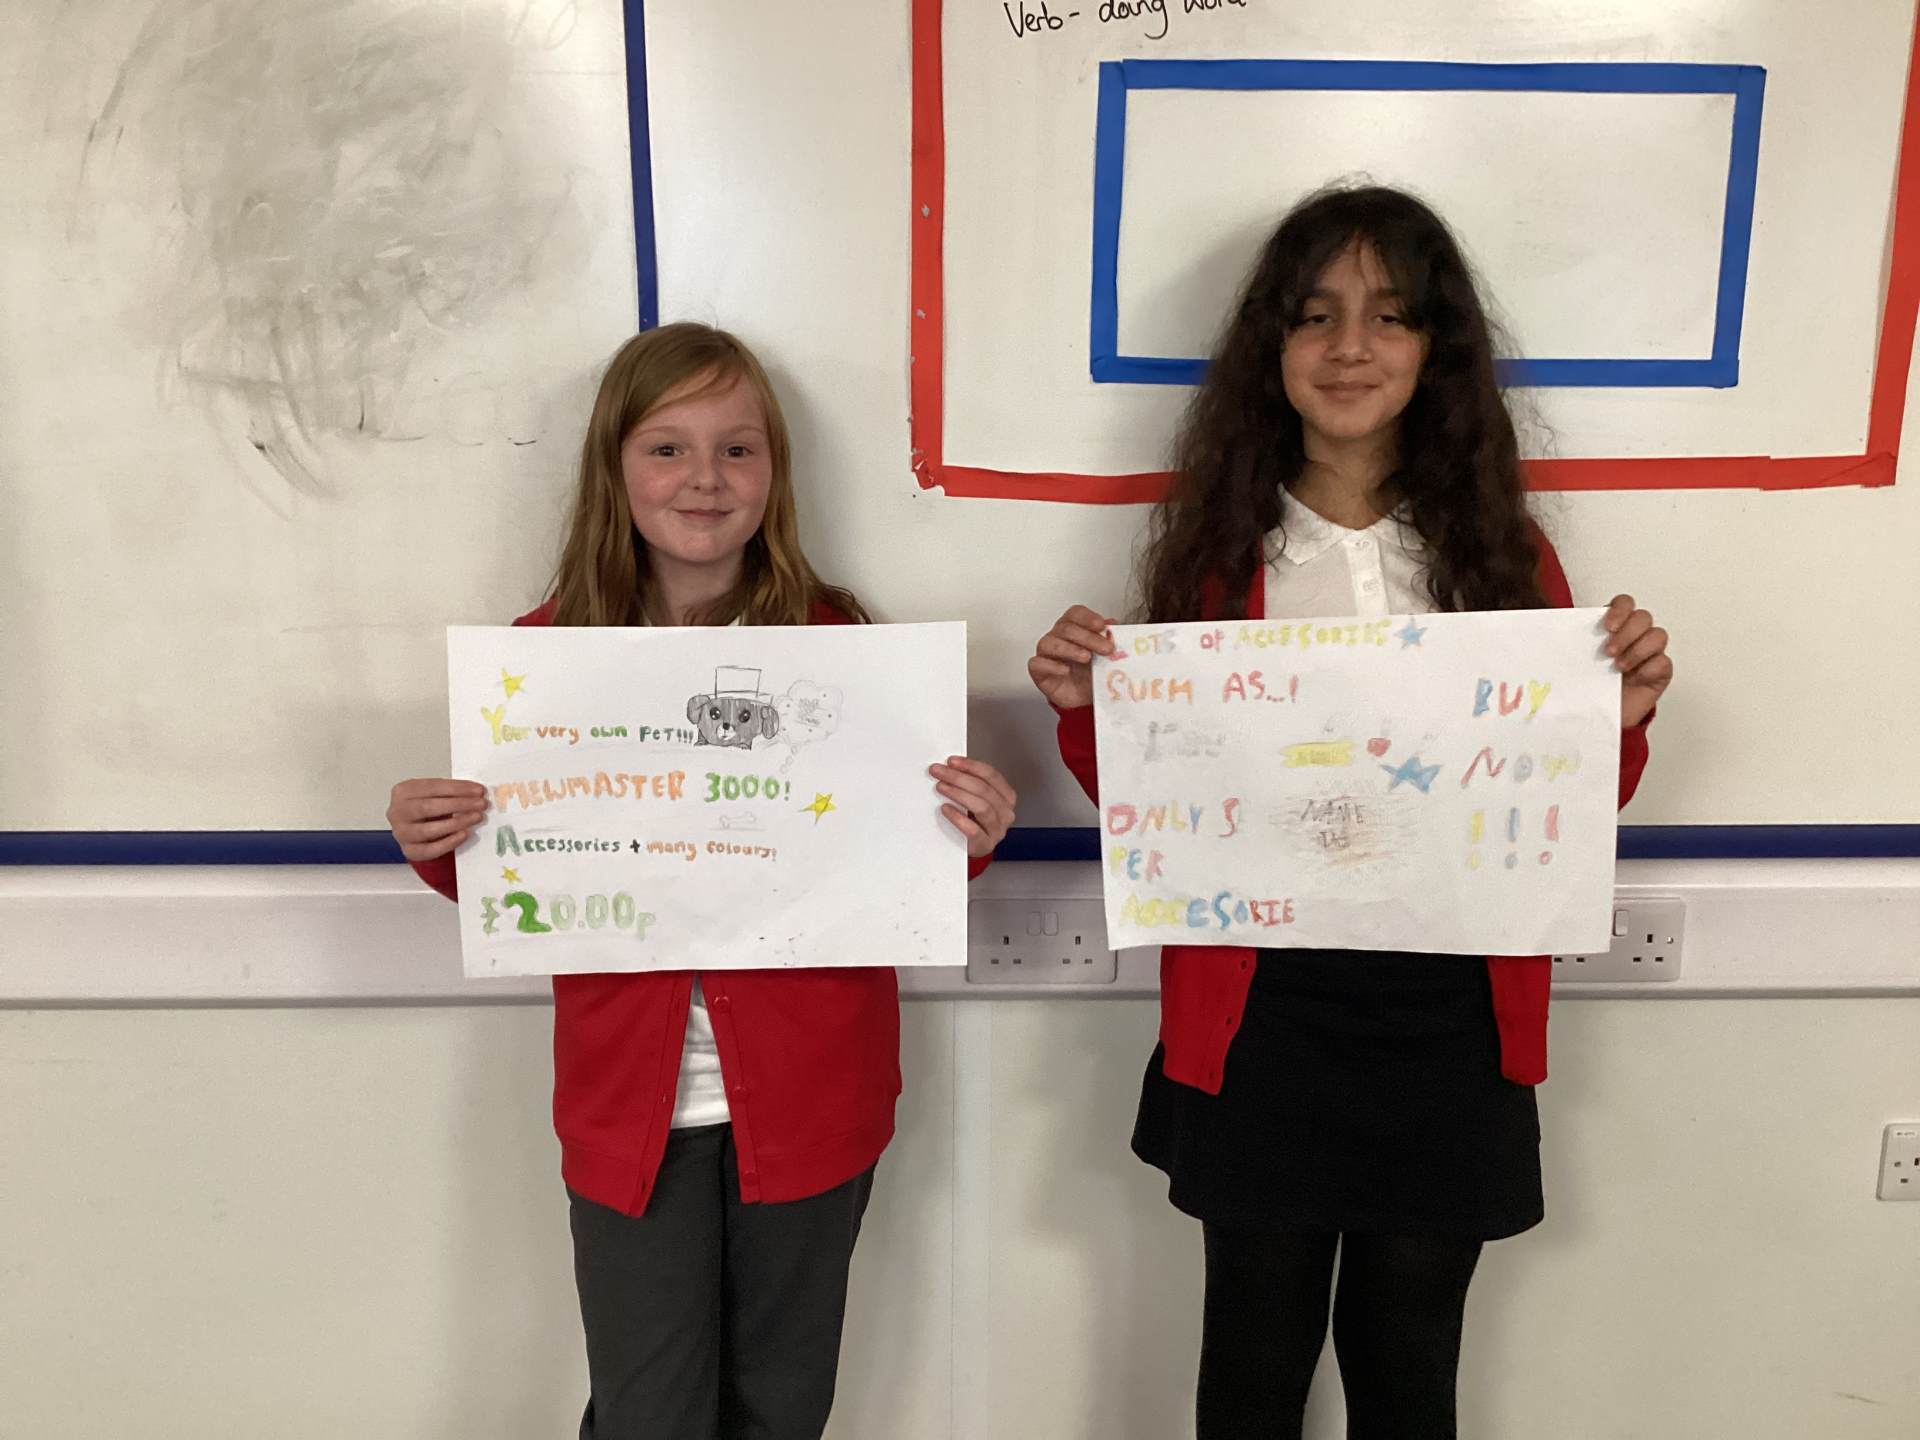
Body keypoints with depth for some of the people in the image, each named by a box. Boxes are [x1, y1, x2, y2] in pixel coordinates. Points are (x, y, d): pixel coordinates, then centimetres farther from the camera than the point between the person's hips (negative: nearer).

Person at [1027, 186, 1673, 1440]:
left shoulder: (1501, 548, 1)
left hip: (1451, 1020, 1)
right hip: (1259, 1018, -1)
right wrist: (1083, 711, -16)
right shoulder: (1215, 545, -2)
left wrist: (1622, 720, -12)